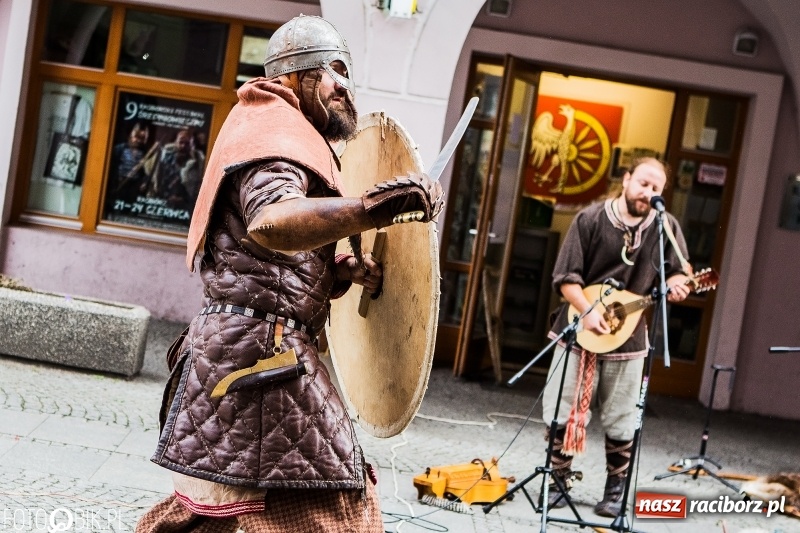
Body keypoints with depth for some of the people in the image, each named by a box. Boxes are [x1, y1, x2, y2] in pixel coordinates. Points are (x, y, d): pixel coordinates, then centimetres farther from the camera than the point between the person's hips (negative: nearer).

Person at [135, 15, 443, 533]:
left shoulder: (288, 136, 24)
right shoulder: (277, 130, -10)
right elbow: (270, 223, -34)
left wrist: (344, 271, 4)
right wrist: (368, 210, -49)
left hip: (256, 355, 11)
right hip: (260, 352, -11)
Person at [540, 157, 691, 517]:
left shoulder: (666, 227, -2)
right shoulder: (591, 219, -7)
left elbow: (679, 271, 9)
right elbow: (565, 276, -7)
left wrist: (675, 285, -15)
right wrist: (588, 310, -20)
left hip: (627, 338, 1)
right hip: (578, 330, -1)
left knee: (620, 423, 5)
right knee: (561, 413, 2)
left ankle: (615, 491, 20)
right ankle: (560, 479, 19)